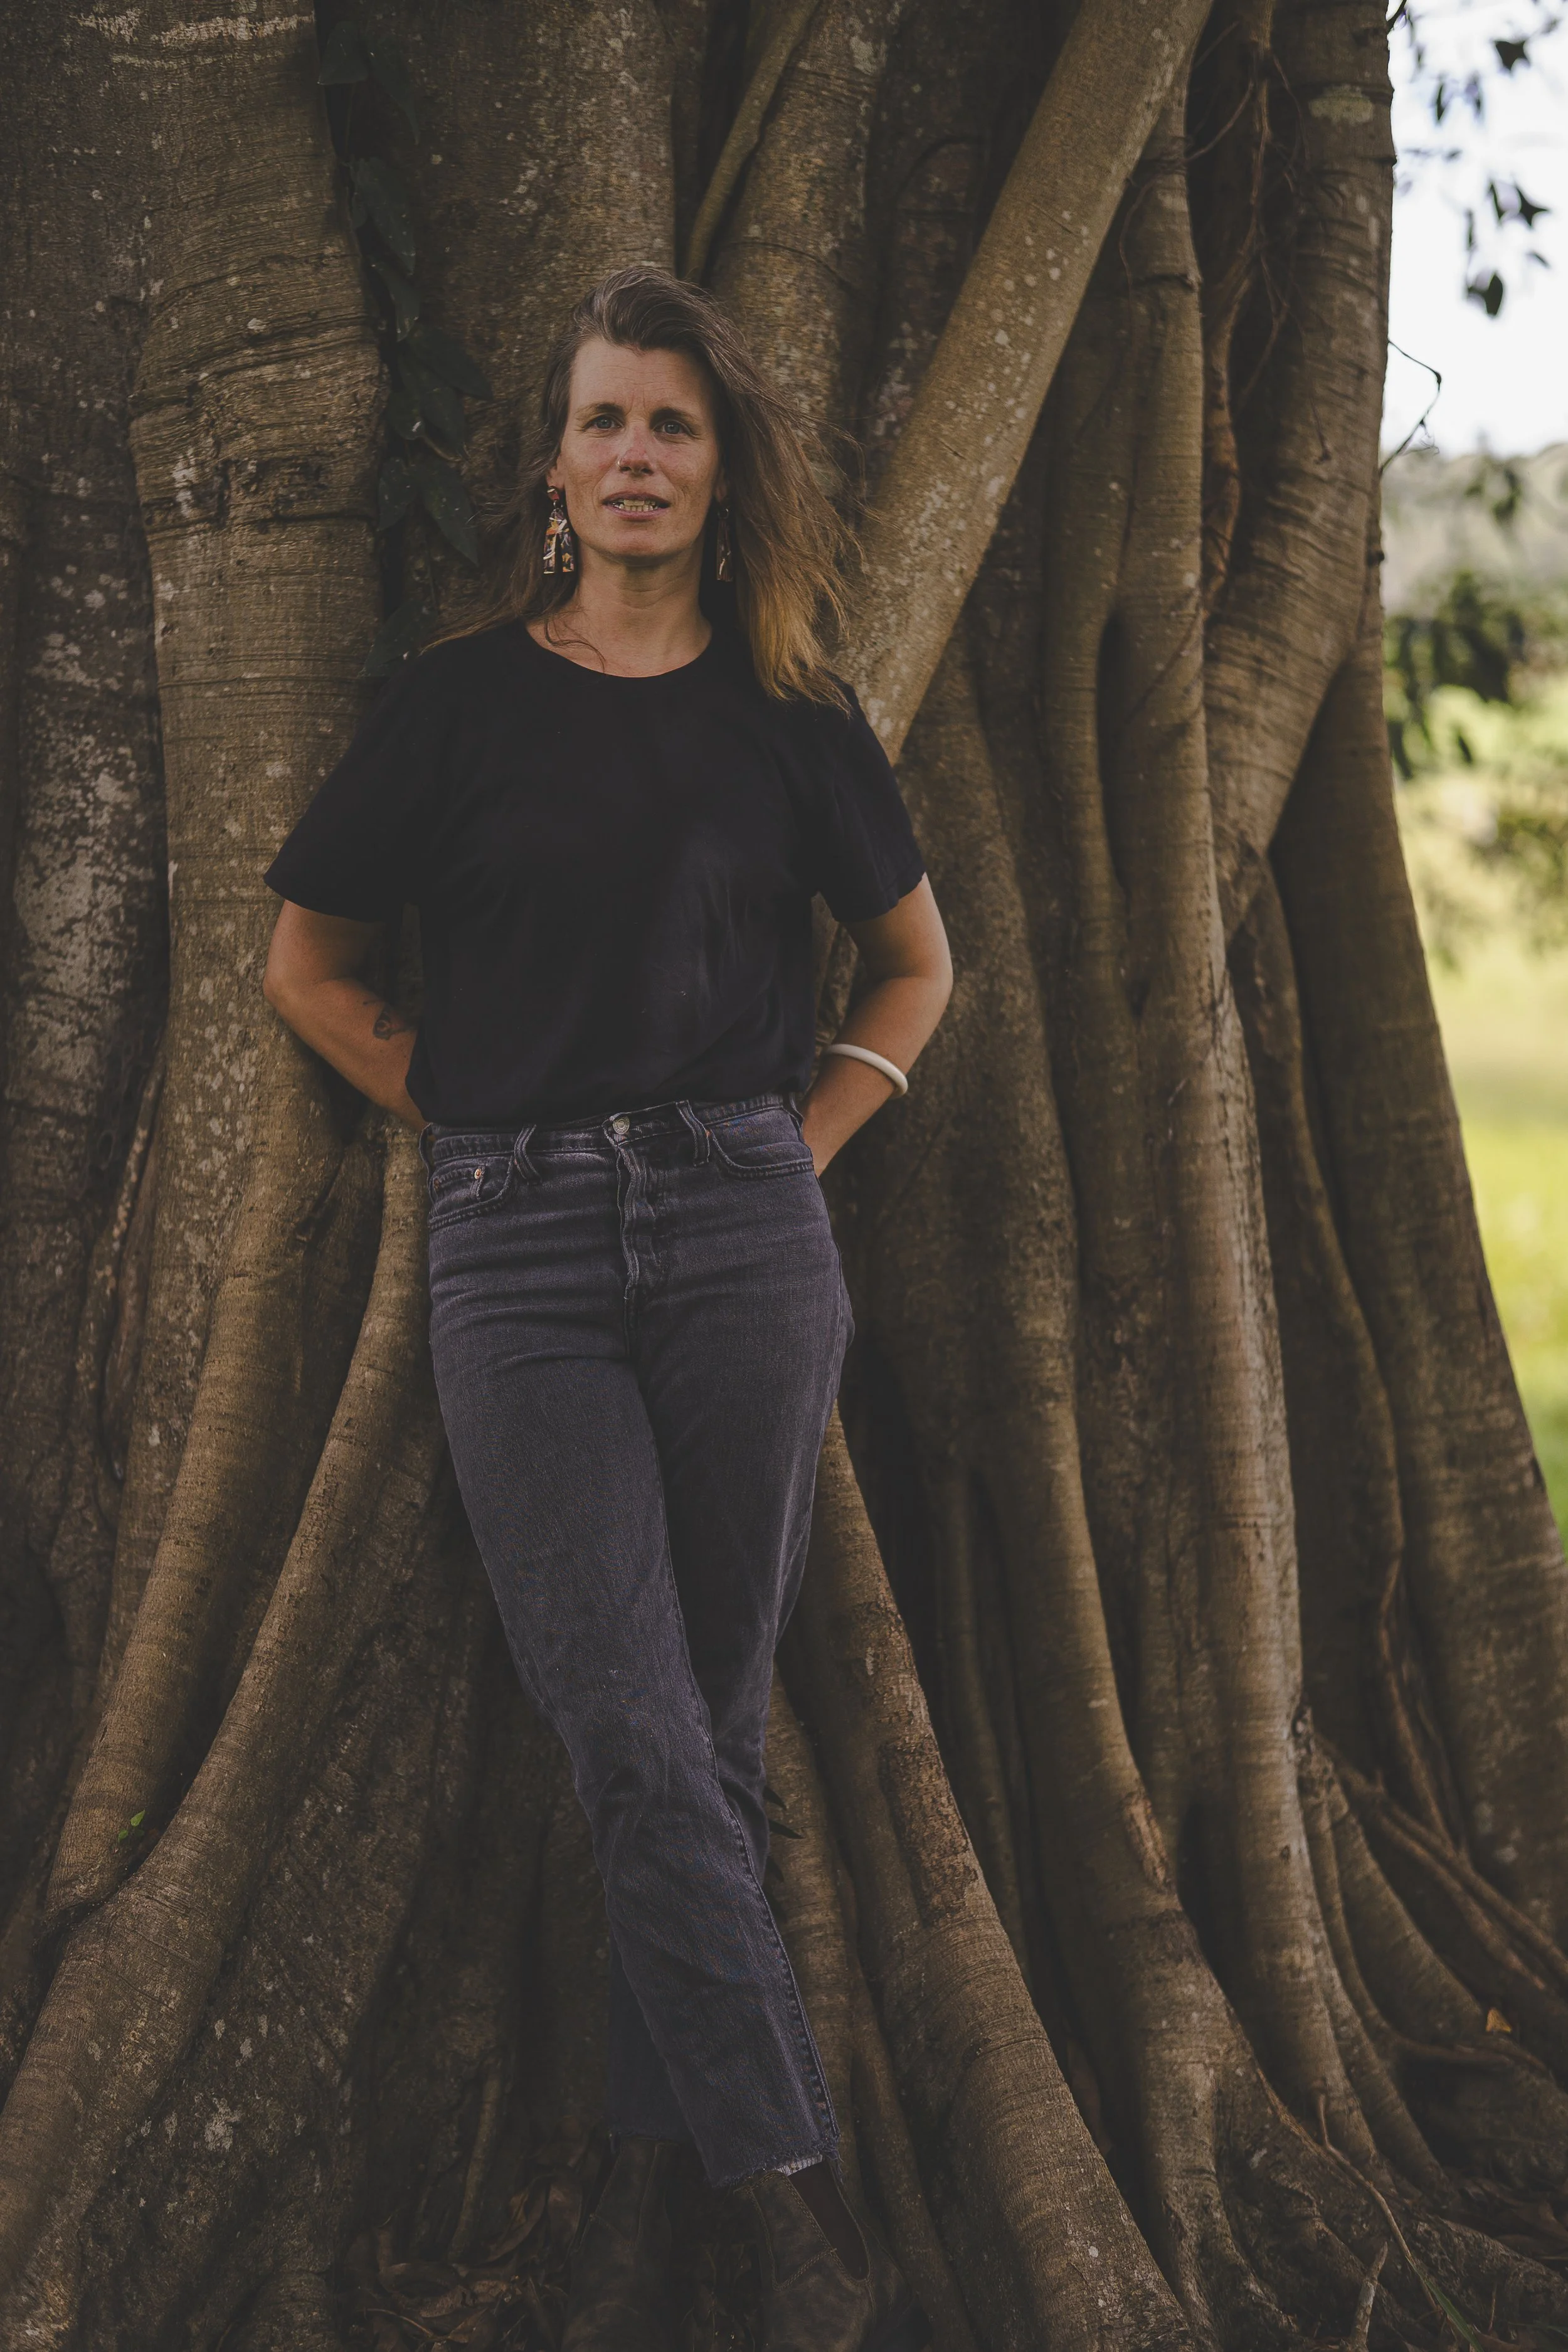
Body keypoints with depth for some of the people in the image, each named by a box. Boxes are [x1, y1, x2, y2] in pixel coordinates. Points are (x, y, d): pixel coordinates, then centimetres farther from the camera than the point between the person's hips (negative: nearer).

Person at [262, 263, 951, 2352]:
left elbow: (916, 963, 21)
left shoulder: (787, 713, 8)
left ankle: (646, 2178, 15)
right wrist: (477, 1126, 4)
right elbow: (308, 966, 13)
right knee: (630, 1736, -10)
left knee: (713, 1725, 4)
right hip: (520, 1245, -1)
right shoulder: (463, 699, 5)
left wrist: (808, 1142, 8)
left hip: (743, 1232, 2)